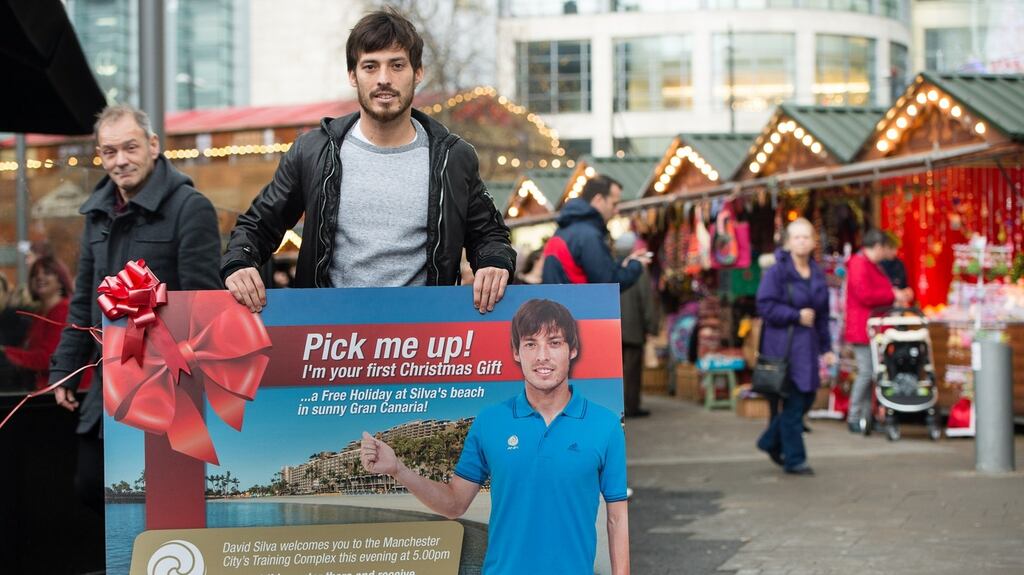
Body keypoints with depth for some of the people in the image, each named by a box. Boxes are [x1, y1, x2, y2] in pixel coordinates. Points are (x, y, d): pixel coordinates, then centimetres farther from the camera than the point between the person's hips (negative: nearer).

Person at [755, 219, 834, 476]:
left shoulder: (817, 274, 12)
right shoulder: (777, 272, -9)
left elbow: (823, 314, 17)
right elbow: (765, 305, -14)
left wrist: (826, 347, 15)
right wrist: (796, 315, -16)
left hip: (807, 344, 7)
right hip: (783, 344, -7)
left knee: (806, 398, 10)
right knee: (793, 402, -5)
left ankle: (771, 442, 29)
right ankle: (794, 459, 6)